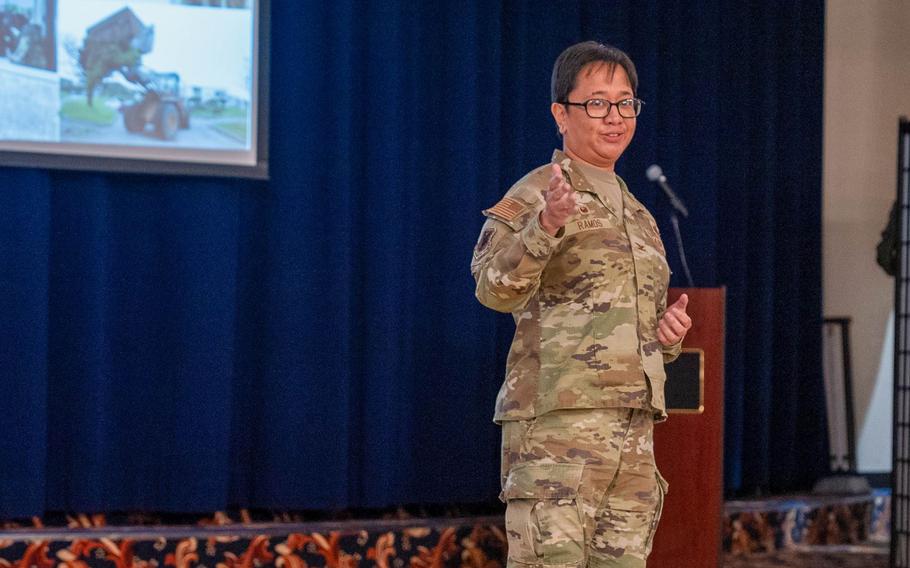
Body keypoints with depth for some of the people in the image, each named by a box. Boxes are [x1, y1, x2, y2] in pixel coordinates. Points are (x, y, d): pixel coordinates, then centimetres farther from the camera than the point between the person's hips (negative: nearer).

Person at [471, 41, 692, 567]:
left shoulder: (639, 217, 24)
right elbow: (496, 287, -19)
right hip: (558, 420, -8)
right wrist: (546, 226, -36)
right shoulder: (536, 194, -1)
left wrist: (668, 334, 10)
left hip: (633, 431, 8)